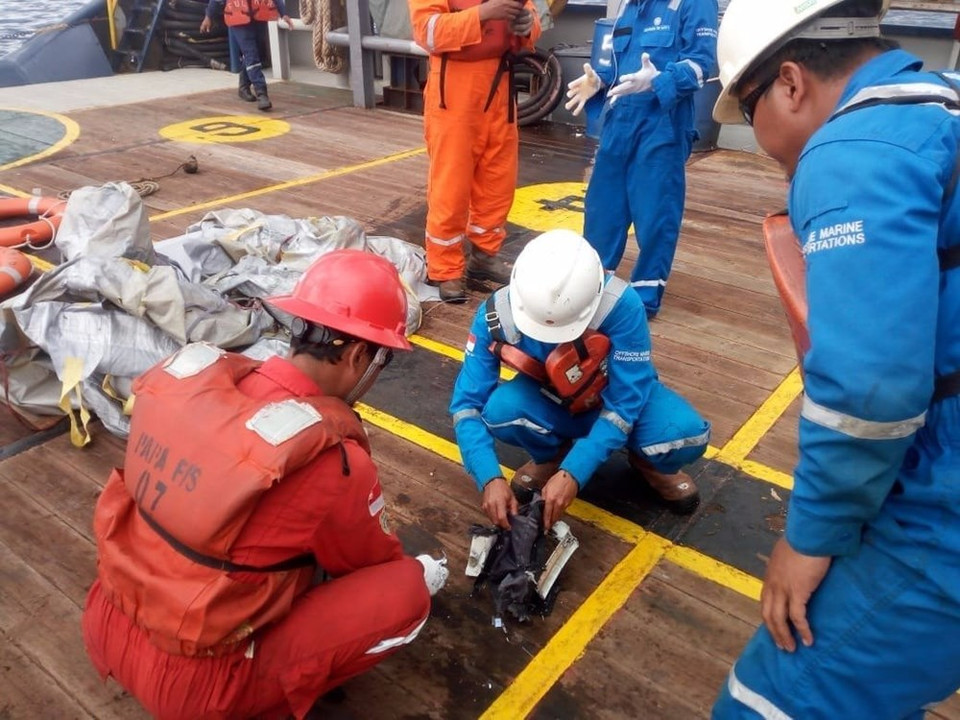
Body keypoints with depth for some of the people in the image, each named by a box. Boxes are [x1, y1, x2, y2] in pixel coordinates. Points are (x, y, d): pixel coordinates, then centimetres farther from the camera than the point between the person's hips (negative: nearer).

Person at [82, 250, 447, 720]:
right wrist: (416, 571, 20)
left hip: (104, 626, 7)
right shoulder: (331, 459, -25)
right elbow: (371, 560, -3)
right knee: (407, 590, -5)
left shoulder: (197, 372, -8)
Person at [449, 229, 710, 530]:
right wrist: (490, 478, -36)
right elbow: (467, 403, -23)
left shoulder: (621, 305, -34)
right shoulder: (497, 314, -27)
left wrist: (573, 473, -36)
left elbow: (624, 402, -28)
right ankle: (551, 456, 4)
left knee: (687, 435, -31)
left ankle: (648, 462, 7)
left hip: (622, 396, -1)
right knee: (499, 410, -31)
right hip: (550, 403, 2)